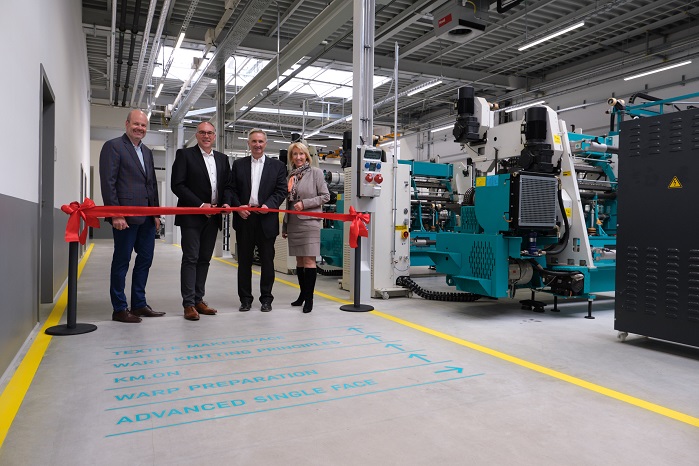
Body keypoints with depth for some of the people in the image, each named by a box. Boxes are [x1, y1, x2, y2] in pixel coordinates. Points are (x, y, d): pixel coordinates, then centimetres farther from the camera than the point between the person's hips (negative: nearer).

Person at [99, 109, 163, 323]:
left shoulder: (147, 152, 19)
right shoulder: (113, 146, -4)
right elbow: (108, 183, -10)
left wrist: (156, 213, 11)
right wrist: (115, 215, -16)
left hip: (147, 217, 8)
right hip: (126, 217, -7)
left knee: (145, 260, 11)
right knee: (121, 262, 1)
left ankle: (139, 304, 22)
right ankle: (119, 309, 11)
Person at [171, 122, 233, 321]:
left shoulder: (222, 159, 13)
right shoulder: (185, 155, -2)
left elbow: (227, 185, 15)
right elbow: (177, 185, -10)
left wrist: (226, 202, -5)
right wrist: (200, 205, -16)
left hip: (213, 217, 5)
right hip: (191, 216, -5)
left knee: (204, 259, 9)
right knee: (190, 259, -3)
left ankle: (198, 300, 17)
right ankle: (188, 304, 1)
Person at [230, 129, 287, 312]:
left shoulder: (277, 166, 7)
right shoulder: (238, 165, 11)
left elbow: (281, 190, 0)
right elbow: (232, 190, 6)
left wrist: (268, 205, -14)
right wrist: (238, 207, -10)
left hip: (266, 219, -1)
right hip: (244, 218, 1)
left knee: (267, 261, 4)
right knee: (244, 261, 7)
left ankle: (266, 299, 16)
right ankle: (245, 299, 17)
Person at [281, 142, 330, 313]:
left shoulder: (316, 172, 0)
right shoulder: (291, 175, 14)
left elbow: (325, 196, -3)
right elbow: (288, 202, 18)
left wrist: (304, 204, -13)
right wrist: (284, 226, 17)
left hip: (309, 222, -5)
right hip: (293, 223, 5)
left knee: (309, 260, -8)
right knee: (299, 260, 10)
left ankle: (309, 297, -2)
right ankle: (303, 293, 21)